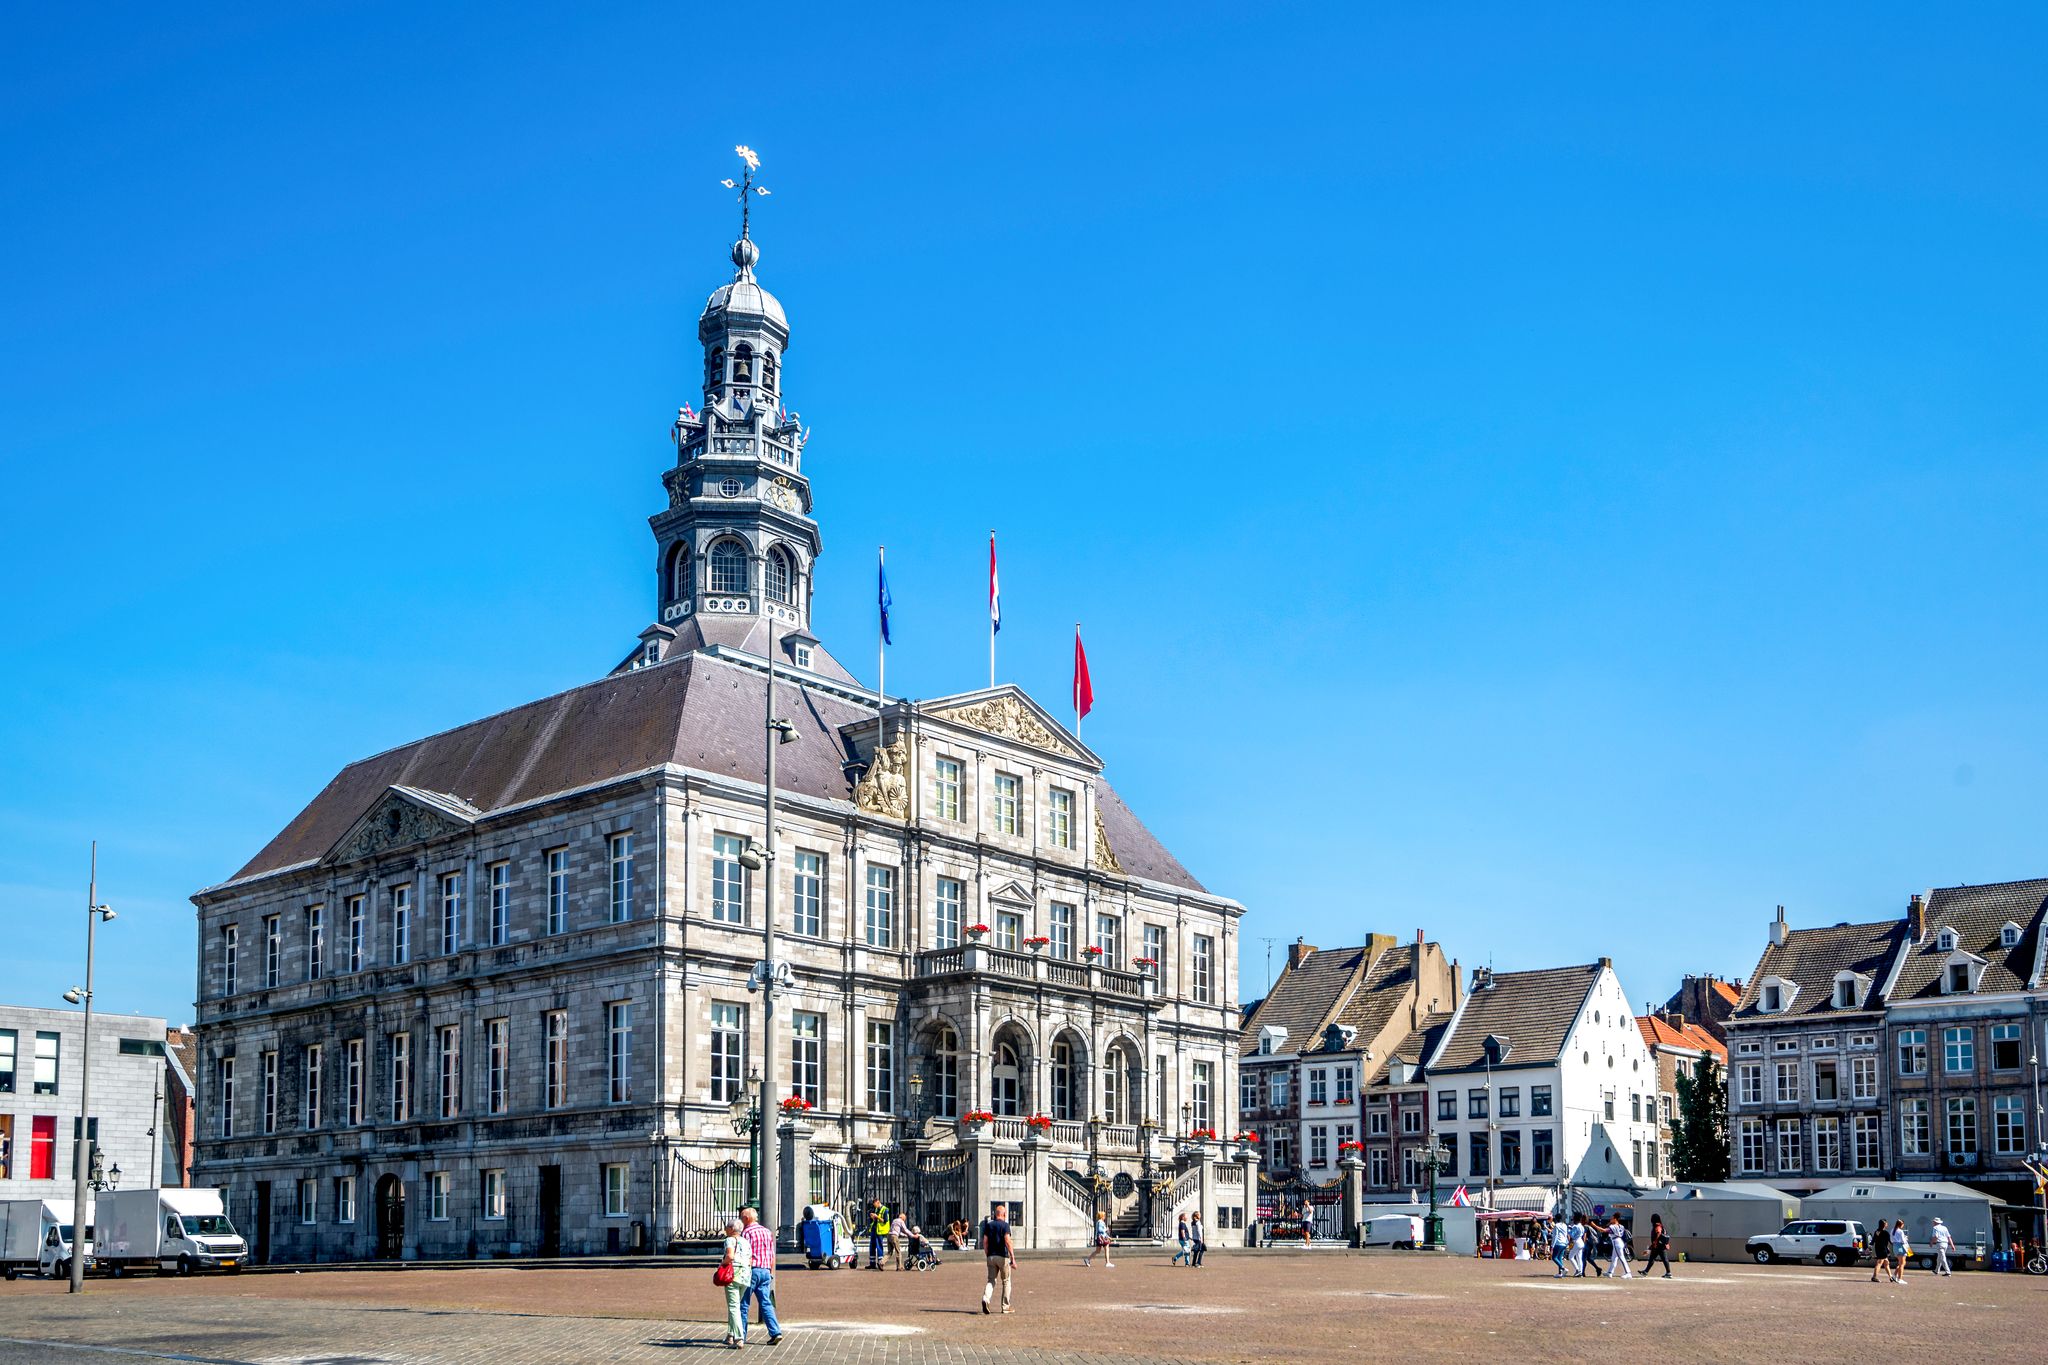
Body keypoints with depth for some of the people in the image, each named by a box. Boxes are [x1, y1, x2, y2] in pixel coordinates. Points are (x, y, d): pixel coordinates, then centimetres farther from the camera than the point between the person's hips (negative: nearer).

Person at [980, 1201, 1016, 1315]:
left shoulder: (989, 1225, 9)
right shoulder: (1005, 1225, -7)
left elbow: (985, 1242, 8)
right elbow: (1007, 1242, -17)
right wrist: (1013, 1259, -18)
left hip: (991, 1256, 4)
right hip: (1003, 1256, -4)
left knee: (991, 1280, 7)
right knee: (1006, 1281, 9)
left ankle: (985, 1299, -19)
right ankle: (1005, 1306, 11)